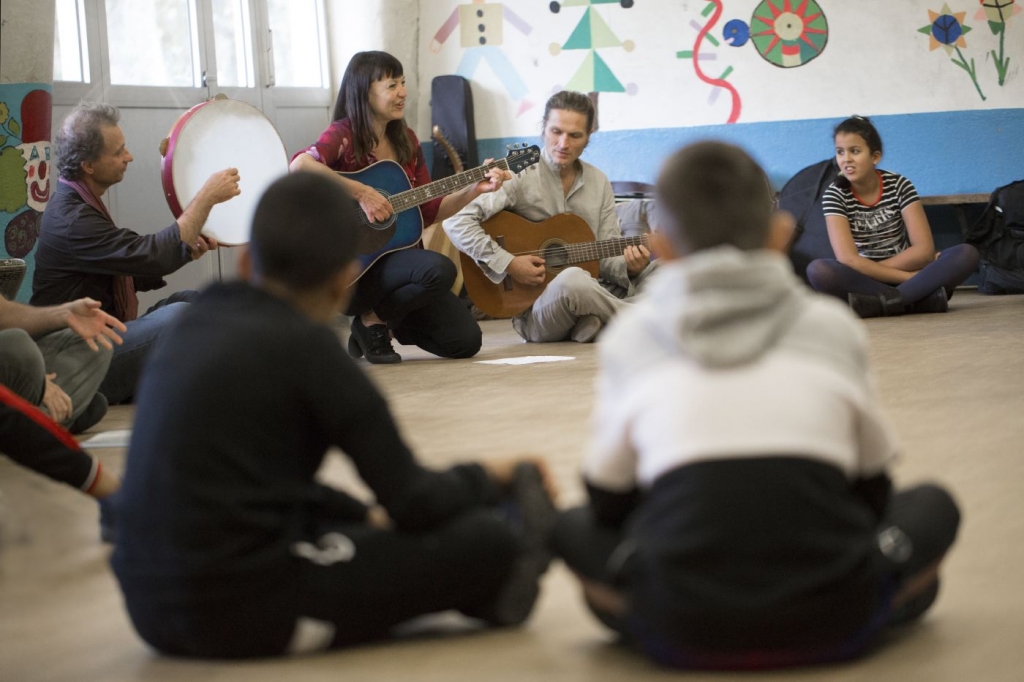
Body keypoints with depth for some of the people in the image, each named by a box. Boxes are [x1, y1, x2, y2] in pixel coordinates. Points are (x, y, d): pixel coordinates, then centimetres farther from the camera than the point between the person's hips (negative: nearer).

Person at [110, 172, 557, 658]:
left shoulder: (193, 326, 11)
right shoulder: (304, 345, -11)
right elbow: (413, 503, -7)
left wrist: (367, 515, 29)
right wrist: (490, 479, 13)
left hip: (153, 608, 9)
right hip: (246, 611, -9)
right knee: (489, 541, -2)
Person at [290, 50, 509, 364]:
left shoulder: (406, 140, 10)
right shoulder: (343, 135, -11)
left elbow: (429, 212, 13)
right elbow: (300, 165, -34)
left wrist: (475, 189, 1)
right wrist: (362, 193, -31)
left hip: (397, 257, 7)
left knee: (465, 340, -5)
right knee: (439, 269, -33)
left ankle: (388, 318, 19)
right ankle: (372, 321, -6)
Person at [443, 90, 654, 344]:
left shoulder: (598, 183, 11)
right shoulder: (520, 177, -5)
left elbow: (606, 257, 11)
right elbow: (457, 223, -15)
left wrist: (628, 267, -12)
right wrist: (508, 263, -20)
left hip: (591, 297, 5)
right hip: (533, 311, -5)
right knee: (572, 279, -40)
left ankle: (590, 326, -24)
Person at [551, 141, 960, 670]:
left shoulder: (630, 337, 10)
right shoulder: (833, 325, 10)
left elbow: (608, 500, 19)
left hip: (683, 637, -1)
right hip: (831, 626, 1)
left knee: (572, 527, 24)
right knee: (932, 506, 26)